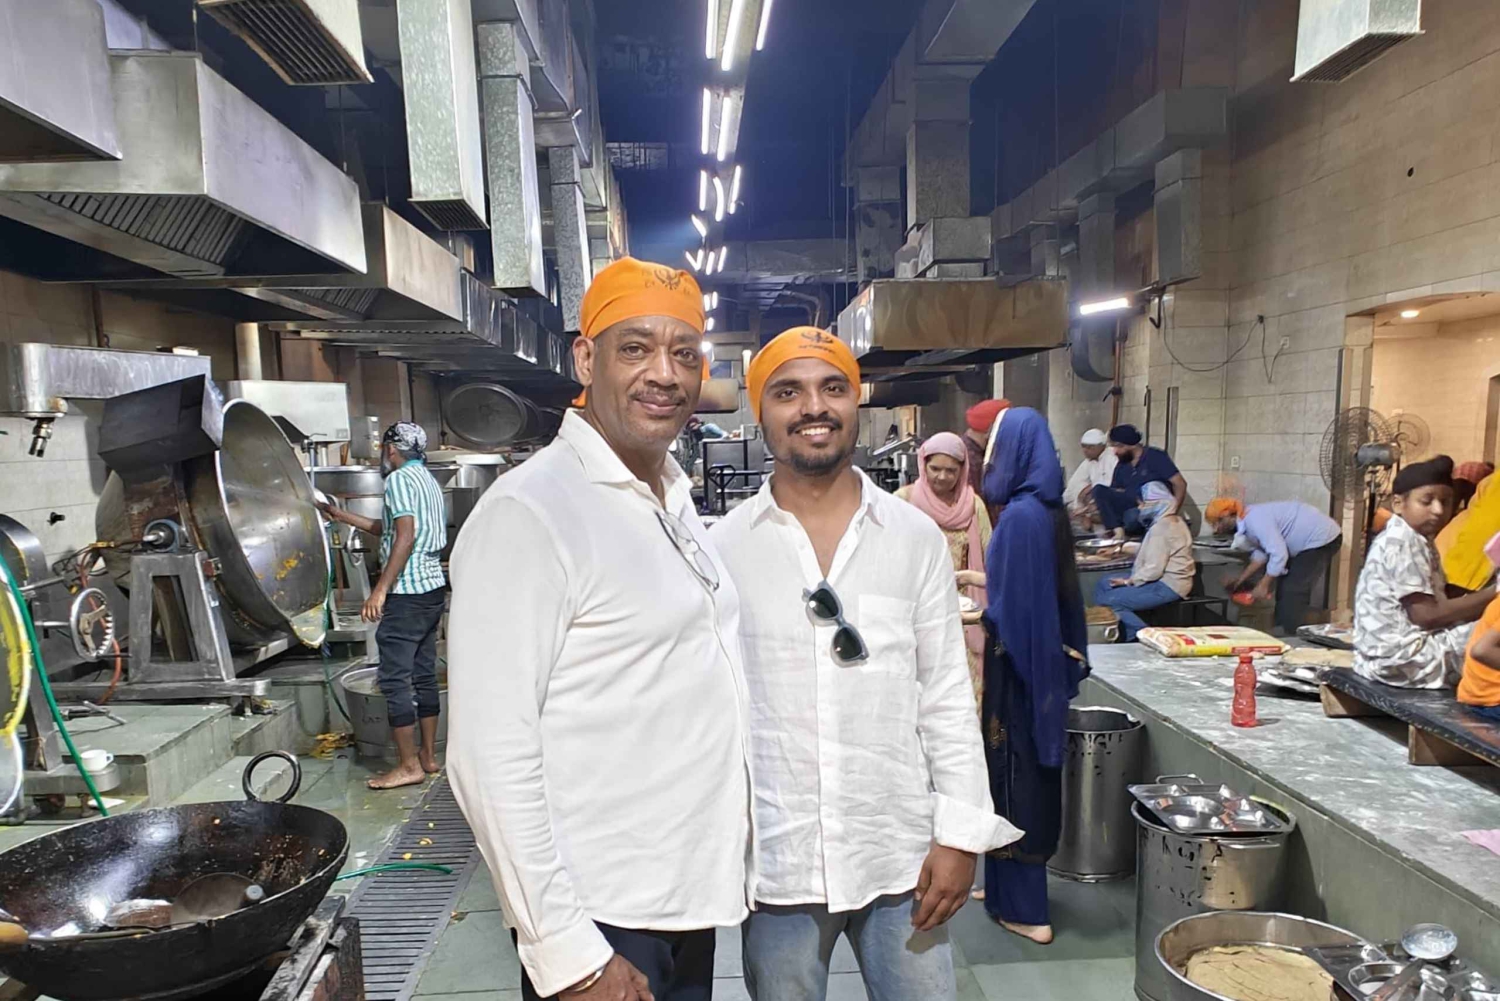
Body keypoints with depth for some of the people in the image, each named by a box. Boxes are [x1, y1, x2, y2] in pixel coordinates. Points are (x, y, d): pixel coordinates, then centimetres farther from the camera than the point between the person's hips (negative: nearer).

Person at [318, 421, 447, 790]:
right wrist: (342, 516, 34)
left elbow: (405, 536, -21)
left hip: (406, 593, -9)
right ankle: (428, 755, 20)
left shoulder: (399, 479, -10)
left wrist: (380, 589, -23)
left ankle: (409, 765, 0)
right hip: (433, 589, 10)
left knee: (394, 679, -4)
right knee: (424, 675, 13)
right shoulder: (429, 481, 19)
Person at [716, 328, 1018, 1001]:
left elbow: (947, 696, 1)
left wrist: (961, 833, -2)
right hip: (773, 858, 0)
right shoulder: (725, 547, -5)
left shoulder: (916, 538, -2)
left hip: (902, 854, 1)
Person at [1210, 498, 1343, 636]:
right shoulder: (1248, 520, 5)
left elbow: (1278, 554, -29)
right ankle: (1282, 634, 18)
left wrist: (1263, 585, -22)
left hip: (1322, 538, -10)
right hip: (1315, 537, 10)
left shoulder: (1254, 520, -26)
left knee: (1293, 592, -11)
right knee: (1285, 589, 12)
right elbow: (1261, 552, 9)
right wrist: (1241, 578, 6)